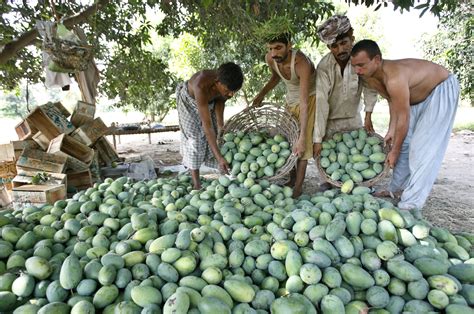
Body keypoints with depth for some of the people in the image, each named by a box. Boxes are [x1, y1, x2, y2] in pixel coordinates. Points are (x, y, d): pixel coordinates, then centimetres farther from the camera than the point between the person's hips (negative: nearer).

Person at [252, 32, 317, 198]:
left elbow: (304, 104, -41)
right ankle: (291, 179, 23)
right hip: (290, 99, 6)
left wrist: (302, 138, -45)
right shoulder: (270, 58, -18)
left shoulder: (302, 63, -37)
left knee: (301, 145, -14)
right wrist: (262, 94, -2)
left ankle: (298, 186, -5)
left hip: (310, 97, -6)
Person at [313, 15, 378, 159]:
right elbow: (321, 102, -28)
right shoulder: (324, 67, -23)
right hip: (330, 121, -2)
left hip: (354, 118, 3)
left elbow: (370, 87, -5)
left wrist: (368, 116, -11)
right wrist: (317, 140, -30)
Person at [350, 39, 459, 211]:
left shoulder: (394, 77, -39)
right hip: (416, 95, 9)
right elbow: (392, 101, 2)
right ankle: (396, 190, 21)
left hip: (442, 89, -8)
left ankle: (410, 205, -11)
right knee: (404, 143, 8)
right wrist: (391, 130, -4)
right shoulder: (370, 77, -13)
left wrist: (394, 151, -20)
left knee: (422, 149, -15)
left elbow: (403, 118, -30)